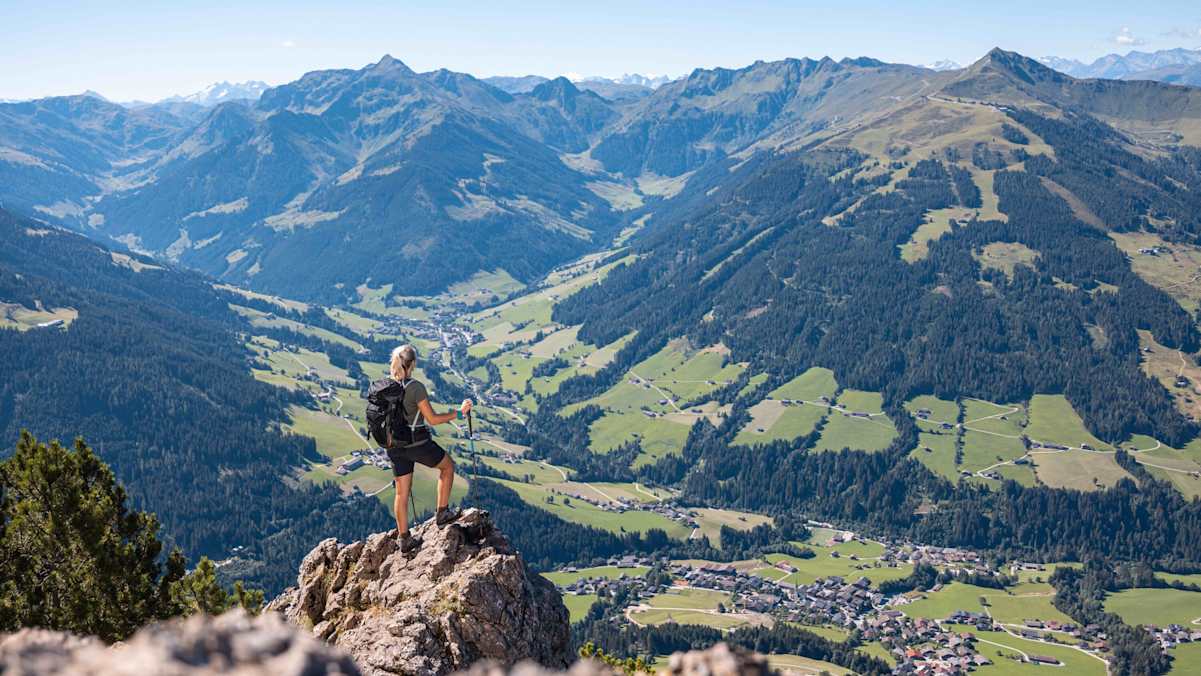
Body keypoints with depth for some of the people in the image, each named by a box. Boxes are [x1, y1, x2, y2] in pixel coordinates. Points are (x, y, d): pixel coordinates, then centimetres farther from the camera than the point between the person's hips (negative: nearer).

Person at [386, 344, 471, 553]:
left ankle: (404, 538, 22)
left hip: (395, 446, 6)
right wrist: (459, 412, -10)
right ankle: (442, 513, 25)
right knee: (447, 465, 21)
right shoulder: (415, 387, -19)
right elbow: (432, 419, -18)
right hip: (418, 443, -6)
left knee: (402, 492, 14)